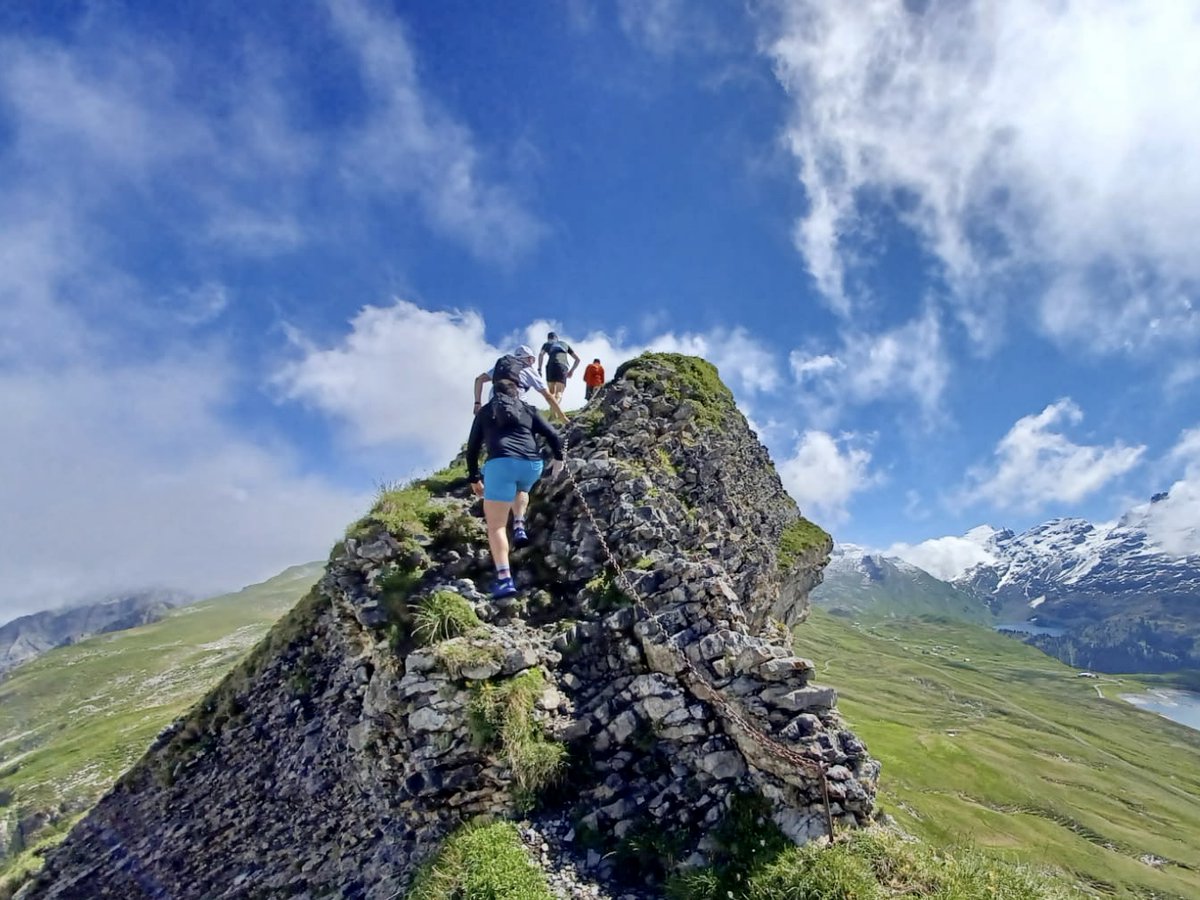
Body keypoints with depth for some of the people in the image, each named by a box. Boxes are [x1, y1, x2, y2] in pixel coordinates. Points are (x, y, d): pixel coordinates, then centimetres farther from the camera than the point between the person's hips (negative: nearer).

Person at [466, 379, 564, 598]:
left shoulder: (485, 412, 24)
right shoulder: (528, 410, 24)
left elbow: (472, 449, 23)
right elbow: (553, 436, 15)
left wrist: (474, 478, 33)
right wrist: (558, 459, 32)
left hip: (501, 464, -3)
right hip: (533, 465, 3)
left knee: (496, 526, 0)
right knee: (520, 489, 40)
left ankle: (504, 580, -13)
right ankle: (519, 528, 19)